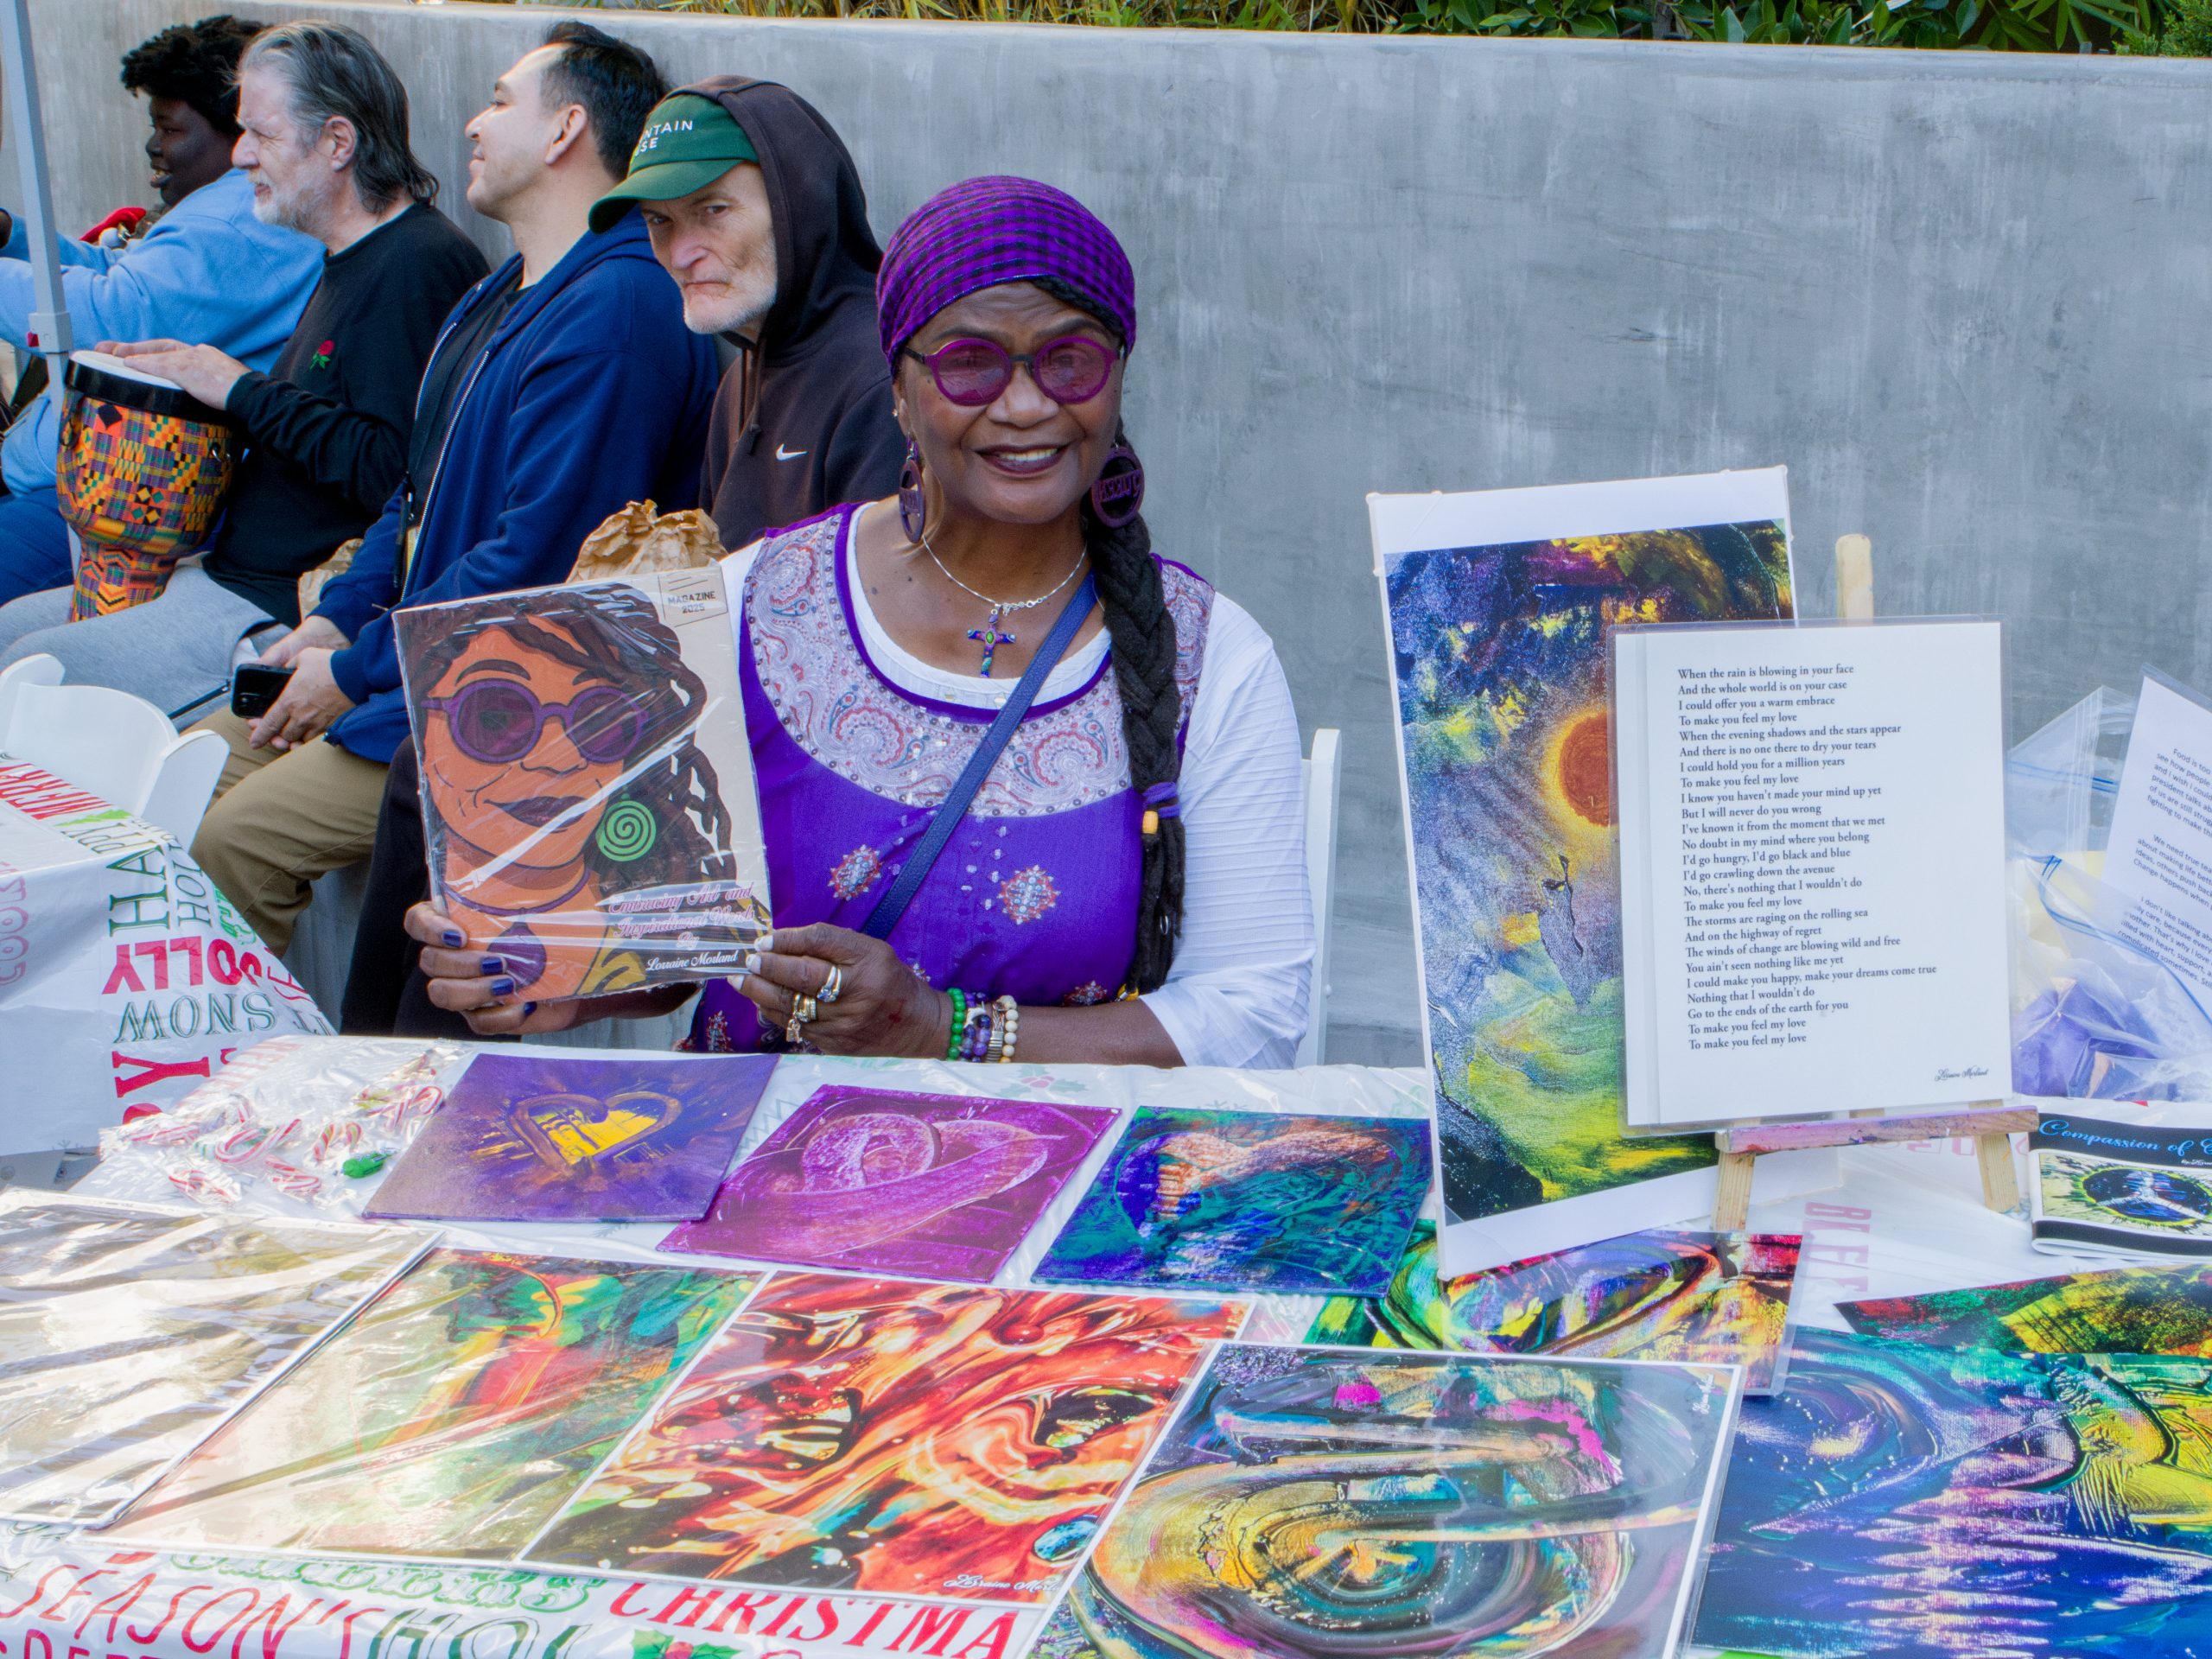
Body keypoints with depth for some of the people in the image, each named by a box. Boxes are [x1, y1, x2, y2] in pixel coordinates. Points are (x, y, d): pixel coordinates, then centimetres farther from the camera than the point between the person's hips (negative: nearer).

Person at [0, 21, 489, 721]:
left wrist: (243, 389, -18)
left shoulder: (417, 265, -19)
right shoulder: (351, 258, 16)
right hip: (233, 572, 11)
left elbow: (390, 470, -28)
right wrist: (192, 372, 9)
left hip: (292, 611, -11)